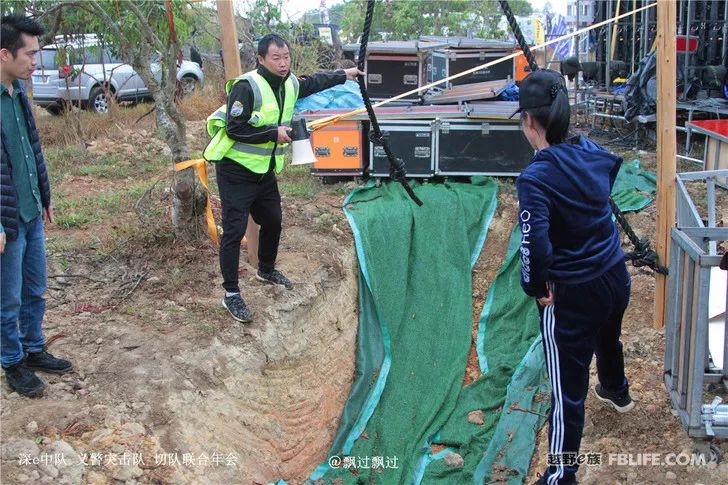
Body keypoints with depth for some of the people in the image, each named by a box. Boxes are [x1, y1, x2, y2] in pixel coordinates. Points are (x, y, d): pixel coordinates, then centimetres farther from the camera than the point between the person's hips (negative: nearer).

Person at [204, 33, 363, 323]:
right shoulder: (246, 86, -21)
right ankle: (231, 294, 1)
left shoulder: (290, 84, 4)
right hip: (236, 171, -8)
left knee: (273, 222, 20)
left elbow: (313, 83, 25)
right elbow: (234, 128, -25)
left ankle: (266, 271, 45)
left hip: (264, 170, 8)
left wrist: (344, 75, 31)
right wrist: (273, 133, -23)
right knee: (234, 231, -8)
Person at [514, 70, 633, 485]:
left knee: (568, 387, 4)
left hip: (572, 294, -8)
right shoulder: (592, 153, -4)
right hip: (616, 277, 8)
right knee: (608, 338, 38)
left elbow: (537, 246, -33)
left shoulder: (536, 177, -26)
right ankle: (617, 392, 68)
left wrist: (536, 287, -16)